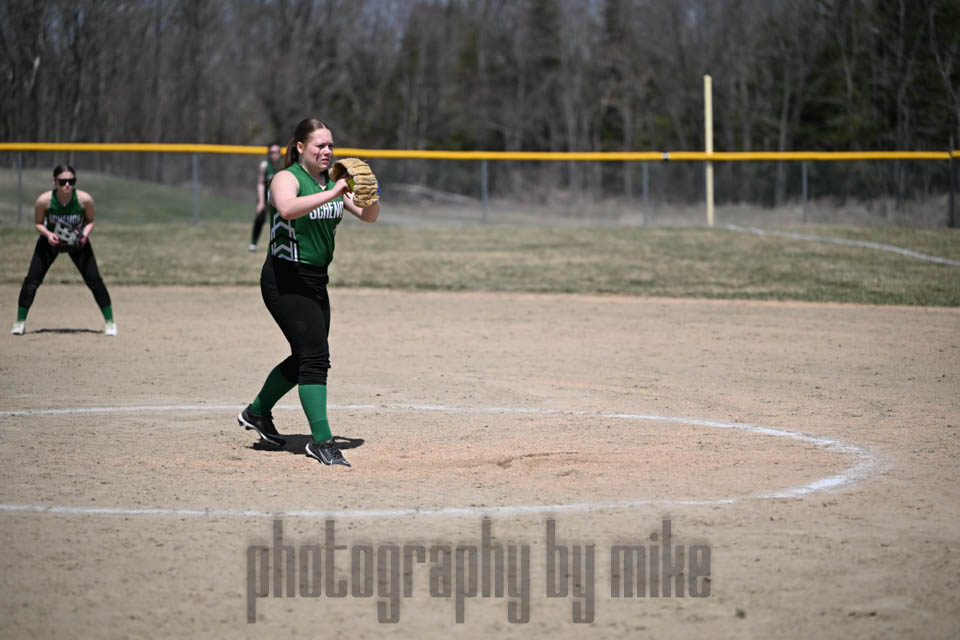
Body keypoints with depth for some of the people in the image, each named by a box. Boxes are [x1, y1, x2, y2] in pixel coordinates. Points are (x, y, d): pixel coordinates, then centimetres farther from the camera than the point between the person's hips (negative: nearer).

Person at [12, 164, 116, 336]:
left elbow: (90, 220, -8)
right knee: (32, 279, -8)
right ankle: (20, 321, 8)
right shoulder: (44, 200, -27)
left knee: (94, 280, -7)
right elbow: (38, 223, -10)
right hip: (51, 240, 0)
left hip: (78, 242, 0)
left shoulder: (84, 199, -27)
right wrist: (48, 234, -29)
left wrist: (84, 235, -26)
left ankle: (109, 321, 8)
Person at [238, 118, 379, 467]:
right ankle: (321, 440, -12)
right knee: (315, 356, -15)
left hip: (316, 281, 8)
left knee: (306, 357, 16)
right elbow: (287, 208, -36)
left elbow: (368, 216, 5)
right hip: (285, 279, -8)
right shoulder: (287, 179, -13)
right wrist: (332, 194, -41)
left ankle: (257, 412, 36)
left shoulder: (333, 182, 9)